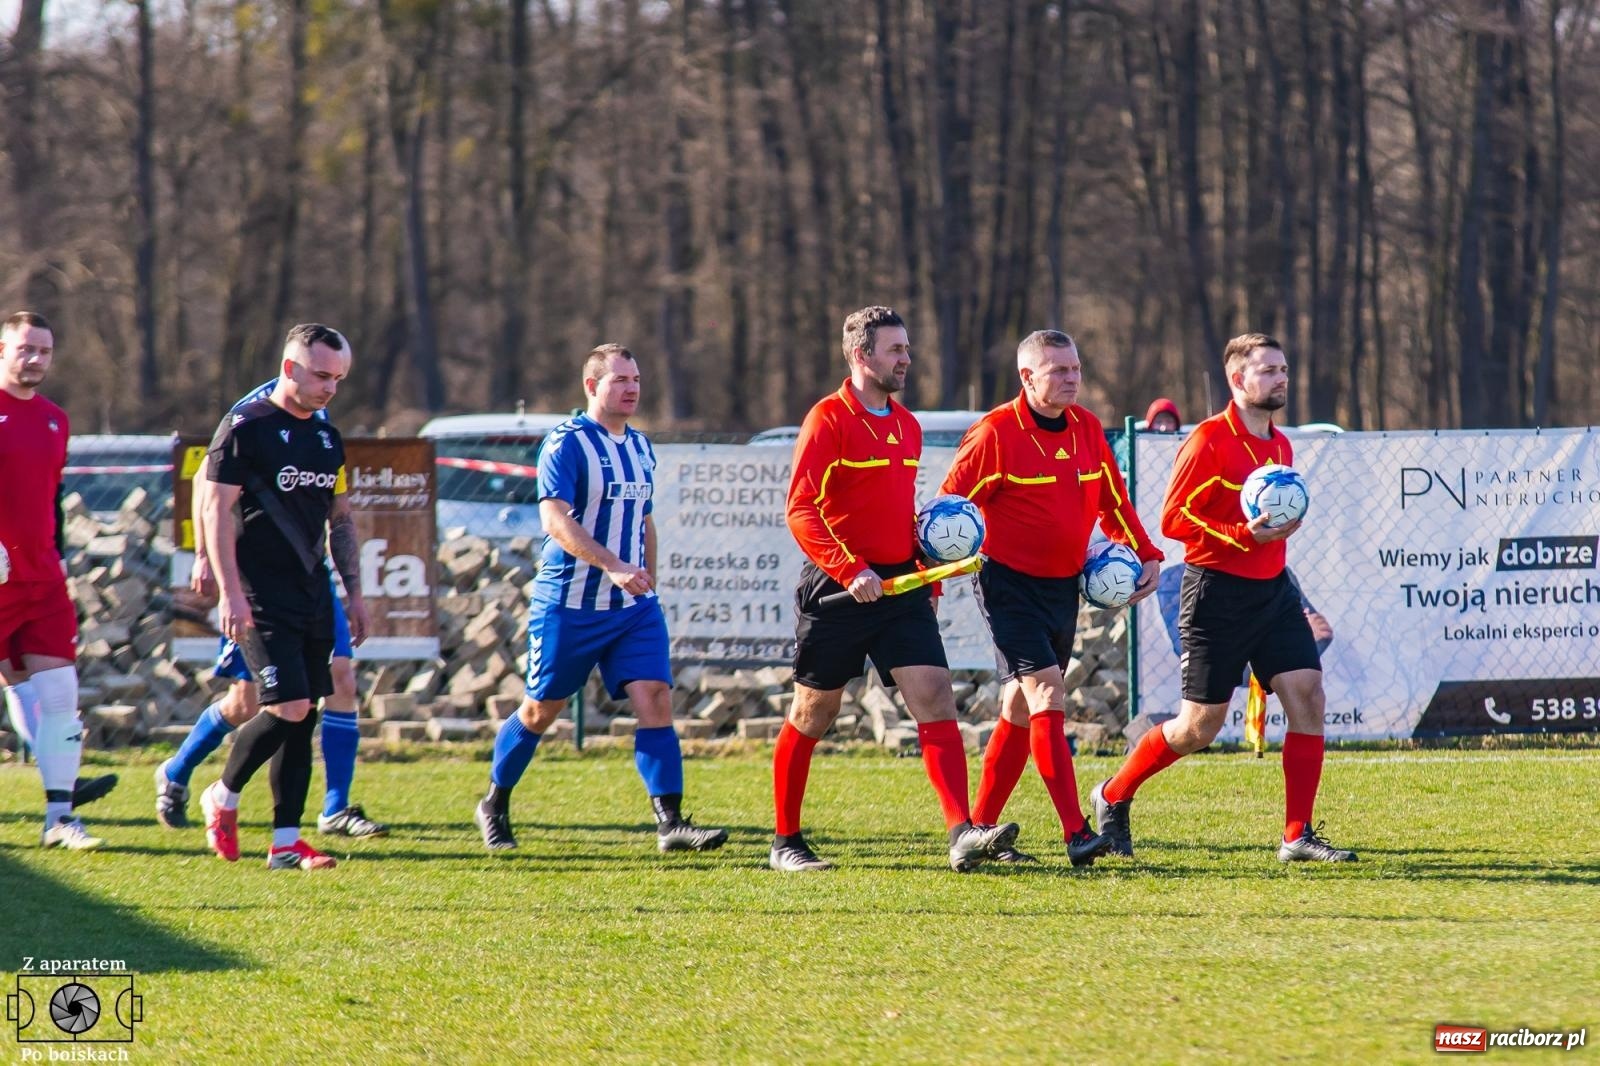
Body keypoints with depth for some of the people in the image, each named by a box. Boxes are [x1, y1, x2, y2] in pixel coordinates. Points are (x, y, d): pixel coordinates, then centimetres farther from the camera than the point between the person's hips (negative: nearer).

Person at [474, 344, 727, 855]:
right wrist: (613, 567, -30)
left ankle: (671, 822, -12)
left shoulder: (641, 446, 12)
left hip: (633, 606, 6)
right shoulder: (566, 443, -11)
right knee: (541, 710, 6)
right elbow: (555, 519, -22)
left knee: (655, 699, -9)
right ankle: (494, 807, 26)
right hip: (569, 604, -6)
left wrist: (647, 584, 21)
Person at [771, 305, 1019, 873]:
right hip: (838, 591, -6)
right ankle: (786, 843, 18)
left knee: (936, 699, -9)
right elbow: (802, 511, -16)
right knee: (813, 714, 5)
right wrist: (850, 570, -26)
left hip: (902, 587, 6)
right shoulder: (829, 420, -9)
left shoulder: (907, 426, 14)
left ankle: (963, 835, -18)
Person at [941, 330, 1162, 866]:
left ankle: (978, 829, 19)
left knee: (1021, 709, 10)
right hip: (1009, 583, -7)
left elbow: (1113, 501, 18)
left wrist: (1146, 555, 8)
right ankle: (1076, 834, -22)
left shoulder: (1088, 429, 6)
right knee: (1047, 691, -17)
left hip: (1065, 584, 7)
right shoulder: (996, 433, -13)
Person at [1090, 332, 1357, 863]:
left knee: (1306, 695, -8)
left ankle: (1298, 836, -3)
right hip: (1217, 593, -7)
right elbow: (1174, 520, -16)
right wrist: (1243, 536, -23)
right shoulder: (1210, 440, -12)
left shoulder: (1280, 446, 12)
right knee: (1200, 725, -1)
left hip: (1273, 590, 7)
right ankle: (1112, 798, 21)